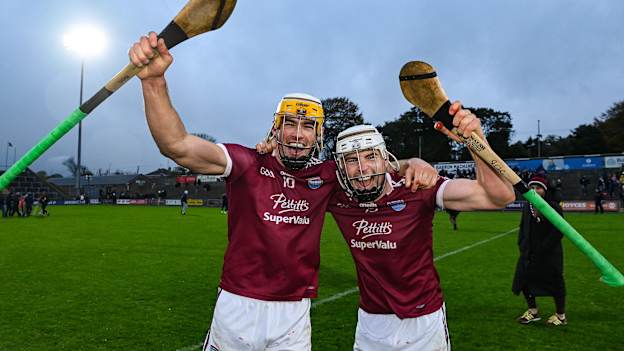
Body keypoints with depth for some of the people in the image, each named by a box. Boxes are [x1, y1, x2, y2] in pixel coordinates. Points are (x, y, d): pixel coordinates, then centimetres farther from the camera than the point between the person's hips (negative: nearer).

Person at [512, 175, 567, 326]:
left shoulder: (554, 207, -12)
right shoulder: (527, 207, 7)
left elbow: (558, 231, -16)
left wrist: (543, 248, -18)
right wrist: (522, 244, 5)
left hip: (549, 255, -6)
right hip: (529, 254, 7)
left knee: (554, 283, 4)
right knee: (524, 280, 10)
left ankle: (561, 315, 23)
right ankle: (533, 312, 29)